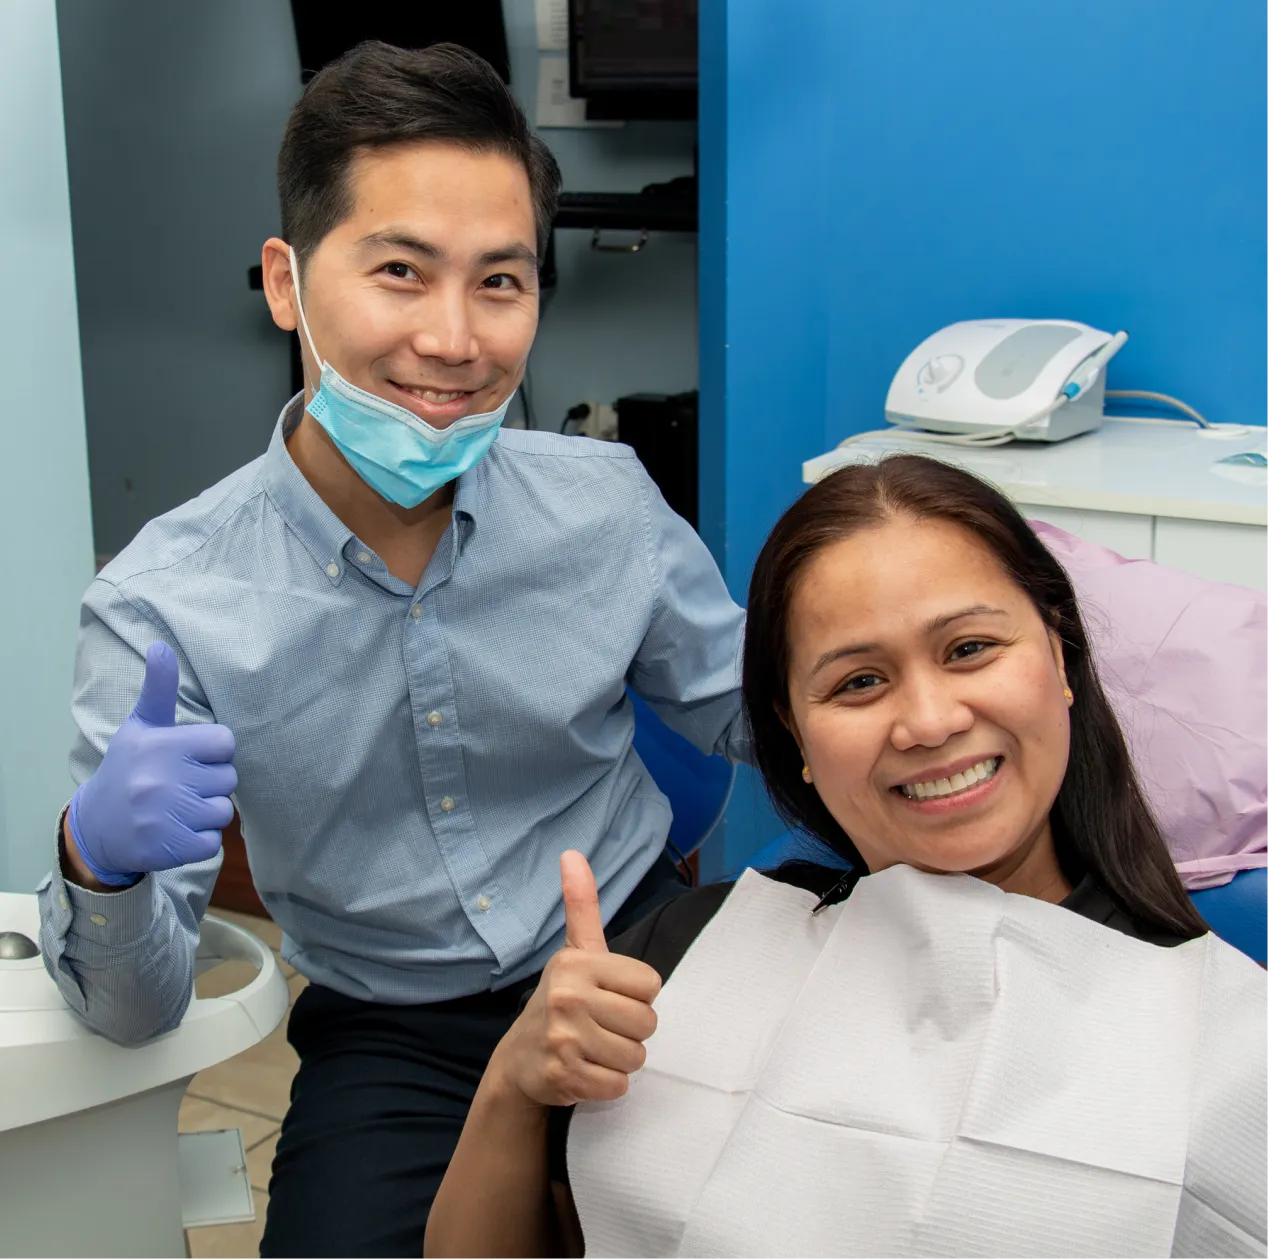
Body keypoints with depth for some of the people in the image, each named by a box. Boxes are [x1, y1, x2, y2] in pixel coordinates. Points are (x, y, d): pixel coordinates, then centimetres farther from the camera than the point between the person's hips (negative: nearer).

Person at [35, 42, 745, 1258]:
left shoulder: (608, 502, -9)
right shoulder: (160, 607, -15)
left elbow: (740, 709, 8)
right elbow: (137, 1010, -12)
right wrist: (98, 857, -35)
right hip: (390, 1037, -2)